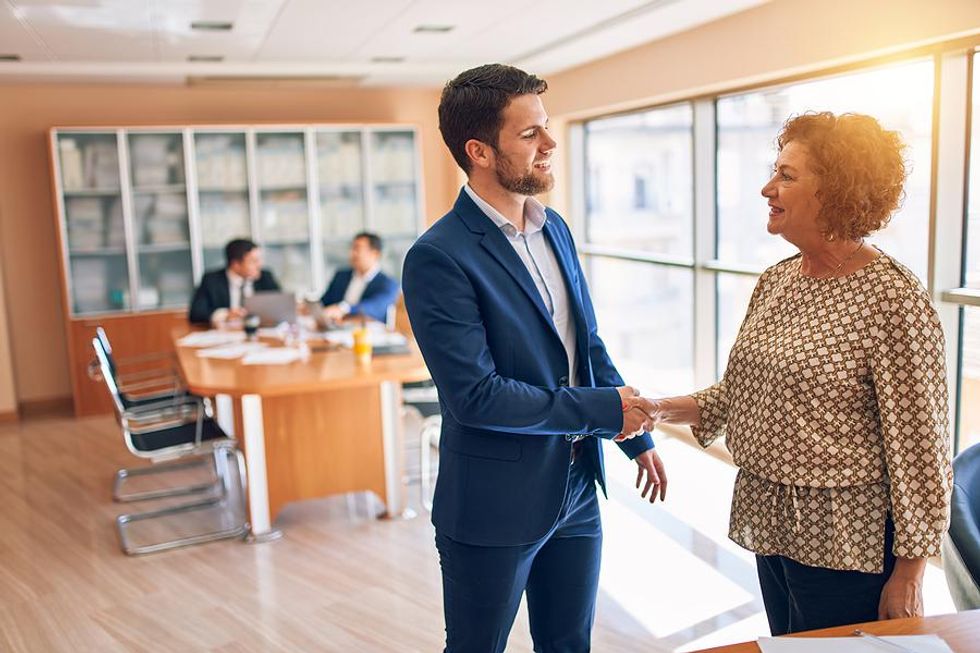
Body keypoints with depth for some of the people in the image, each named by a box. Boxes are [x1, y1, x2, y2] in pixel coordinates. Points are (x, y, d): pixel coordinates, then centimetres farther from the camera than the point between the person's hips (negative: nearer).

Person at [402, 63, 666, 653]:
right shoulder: (439, 258, -20)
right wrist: (603, 410, -18)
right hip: (495, 504, -6)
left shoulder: (554, 228, 5)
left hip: (577, 488, 7)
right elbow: (475, 394, -24)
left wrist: (638, 434, 9)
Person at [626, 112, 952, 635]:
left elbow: (920, 449, -16)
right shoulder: (775, 281, 4)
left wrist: (909, 572, -13)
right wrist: (660, 410, -1)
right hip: (771, 528, 7)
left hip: (843, 543, -7)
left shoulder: (892, 298, -18)